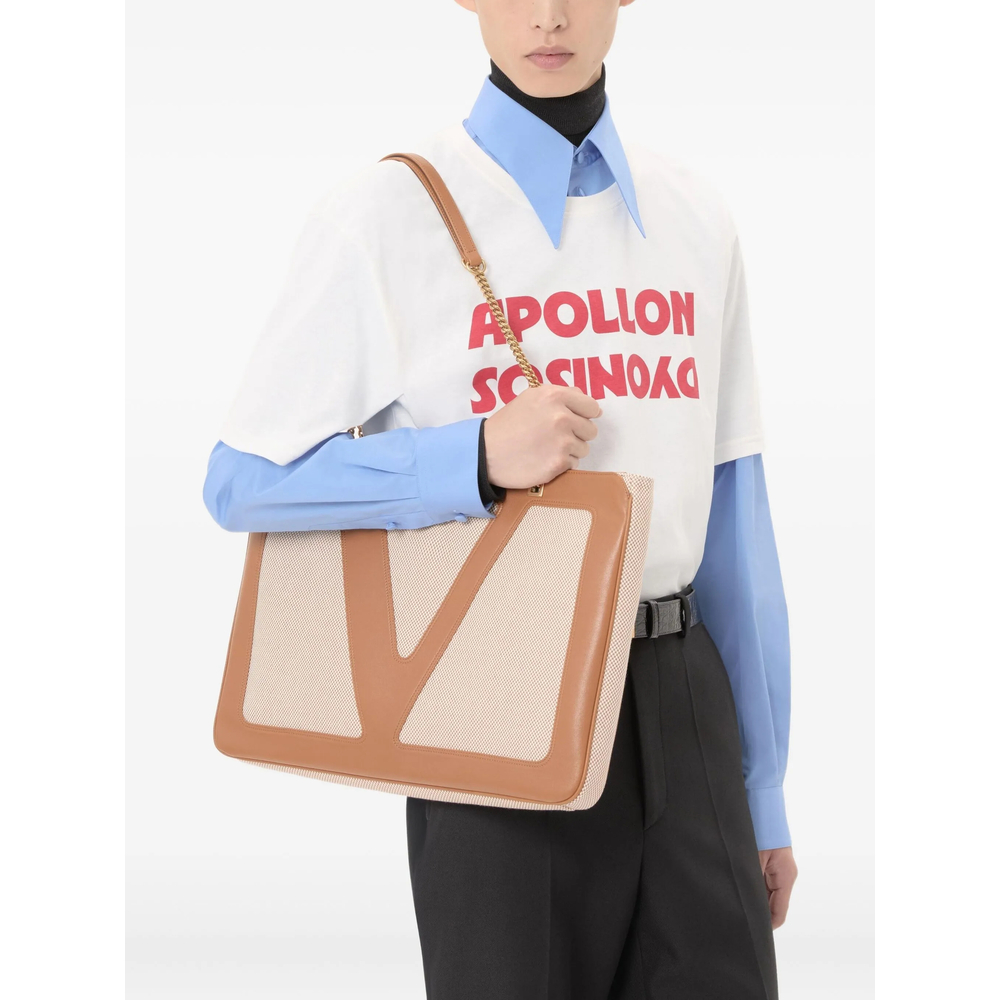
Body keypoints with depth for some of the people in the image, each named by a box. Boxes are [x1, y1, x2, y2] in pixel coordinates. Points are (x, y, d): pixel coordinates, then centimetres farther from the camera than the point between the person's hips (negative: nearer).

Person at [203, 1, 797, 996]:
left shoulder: (694, 222, 9)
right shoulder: (387, 215, -6)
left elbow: (733, 514, 12)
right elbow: (242, 483, -6)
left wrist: (762, 786, 13)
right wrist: (479, 457, -19)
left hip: (681, 703, 4)